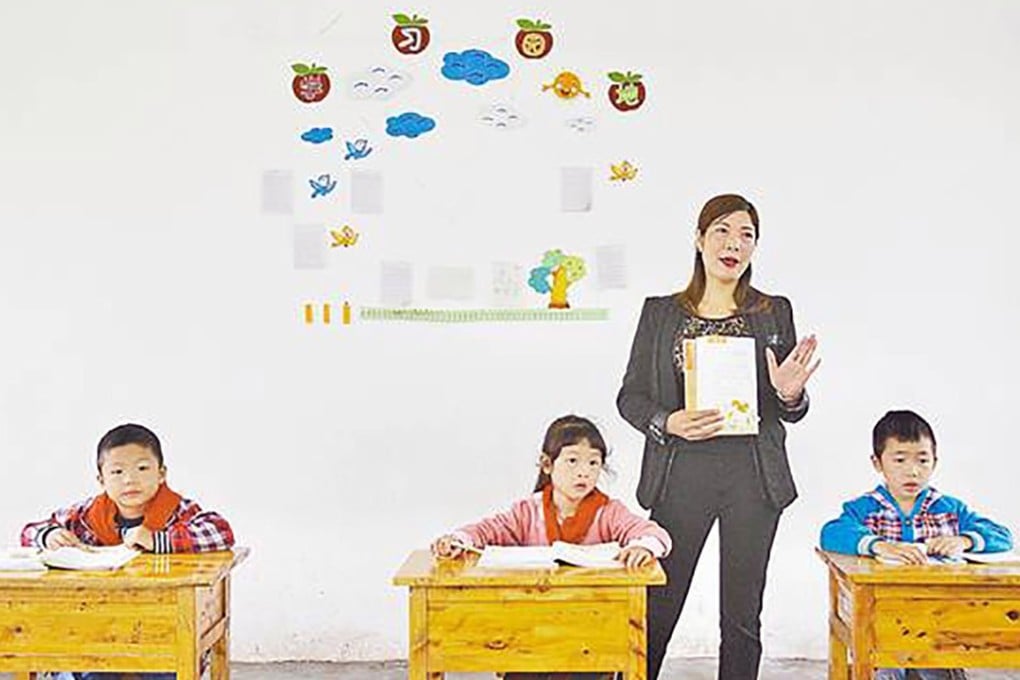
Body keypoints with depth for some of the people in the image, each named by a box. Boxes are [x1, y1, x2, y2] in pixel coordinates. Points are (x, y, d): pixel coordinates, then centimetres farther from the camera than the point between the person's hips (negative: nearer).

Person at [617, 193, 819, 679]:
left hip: (753, 476, 1)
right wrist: (667, 423, -13)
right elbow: (630, 396, 6)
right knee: (657, 608, 1)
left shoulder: (774, 312, 8)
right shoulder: (661, 312, 7)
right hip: (682, 474, -1)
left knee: (742, 616, 8)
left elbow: (792, 411, 11)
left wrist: (790, 393, -12)